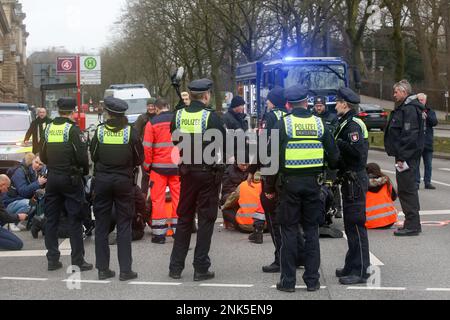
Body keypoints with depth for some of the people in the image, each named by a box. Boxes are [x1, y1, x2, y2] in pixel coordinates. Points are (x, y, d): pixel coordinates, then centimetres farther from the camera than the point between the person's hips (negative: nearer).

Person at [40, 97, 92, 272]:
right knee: (75, 220, 1)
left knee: (51, 219, 11)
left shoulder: (49, 128, 7)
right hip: (70, 179, -5)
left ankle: (52, 259, 13)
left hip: (52, 178, 5)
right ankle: (78, 261, 2)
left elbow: (43, 157, 12)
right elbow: (82, 156, -15)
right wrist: (85, 171, 2)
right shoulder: (73, 129, -11)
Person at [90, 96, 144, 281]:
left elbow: (93, 157, 4)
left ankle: (102, 268, 10)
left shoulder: (99, 131, -4)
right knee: (124, 225, 4)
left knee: (101, 224, 9)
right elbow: (140, 159, 0)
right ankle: (125, 270, 2)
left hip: (102, 180, 1)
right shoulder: (131, 132, -6)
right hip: (124, 181, -1)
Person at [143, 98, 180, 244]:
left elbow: (147, 147, -6)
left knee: (158, 199, 4)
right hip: (178, 166, 2)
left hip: (159, 166, -2)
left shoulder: (152, 123, -5)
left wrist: (147, 166, 5)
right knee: (178, 197, 9)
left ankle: (159, 234, 4)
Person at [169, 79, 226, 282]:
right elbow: (225, 145, -11)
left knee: (184, 218, 14)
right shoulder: (211, 117, -14)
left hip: (187, 172, 4)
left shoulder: (179, 116, 0)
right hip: (208, 172, -4)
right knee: (206, 220, 4)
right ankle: (201, 268, 5)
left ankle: (175, 266, 16)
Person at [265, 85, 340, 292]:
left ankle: (288, 280, 5)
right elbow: (333, 156, 5)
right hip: (313, 182, 3)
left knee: (289, 231, 3)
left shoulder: (283, 124, -5)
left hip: (290, 182, -2)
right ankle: (312, 279, 12)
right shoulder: (319, 123, 4)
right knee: (311, 230, 10)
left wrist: (269, 186, 2)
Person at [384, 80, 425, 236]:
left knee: (407, 189, -8)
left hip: (407, 157, -11)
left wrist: (402, 157, -23)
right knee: (408, 189, 14)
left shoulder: (410, 109, -15)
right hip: (405, 156, 11)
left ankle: (412, 225, -4)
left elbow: (410, 135, -22)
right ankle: (412, 223, 21)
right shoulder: (403, 108, 18)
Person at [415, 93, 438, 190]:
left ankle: (427, 182, 14)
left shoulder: (430, 111, 9)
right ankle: (416, 182, 7)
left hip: (428, 142, 3)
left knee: (428, 164, 7)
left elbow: (435, 122, -6)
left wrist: (426, 116, -20)